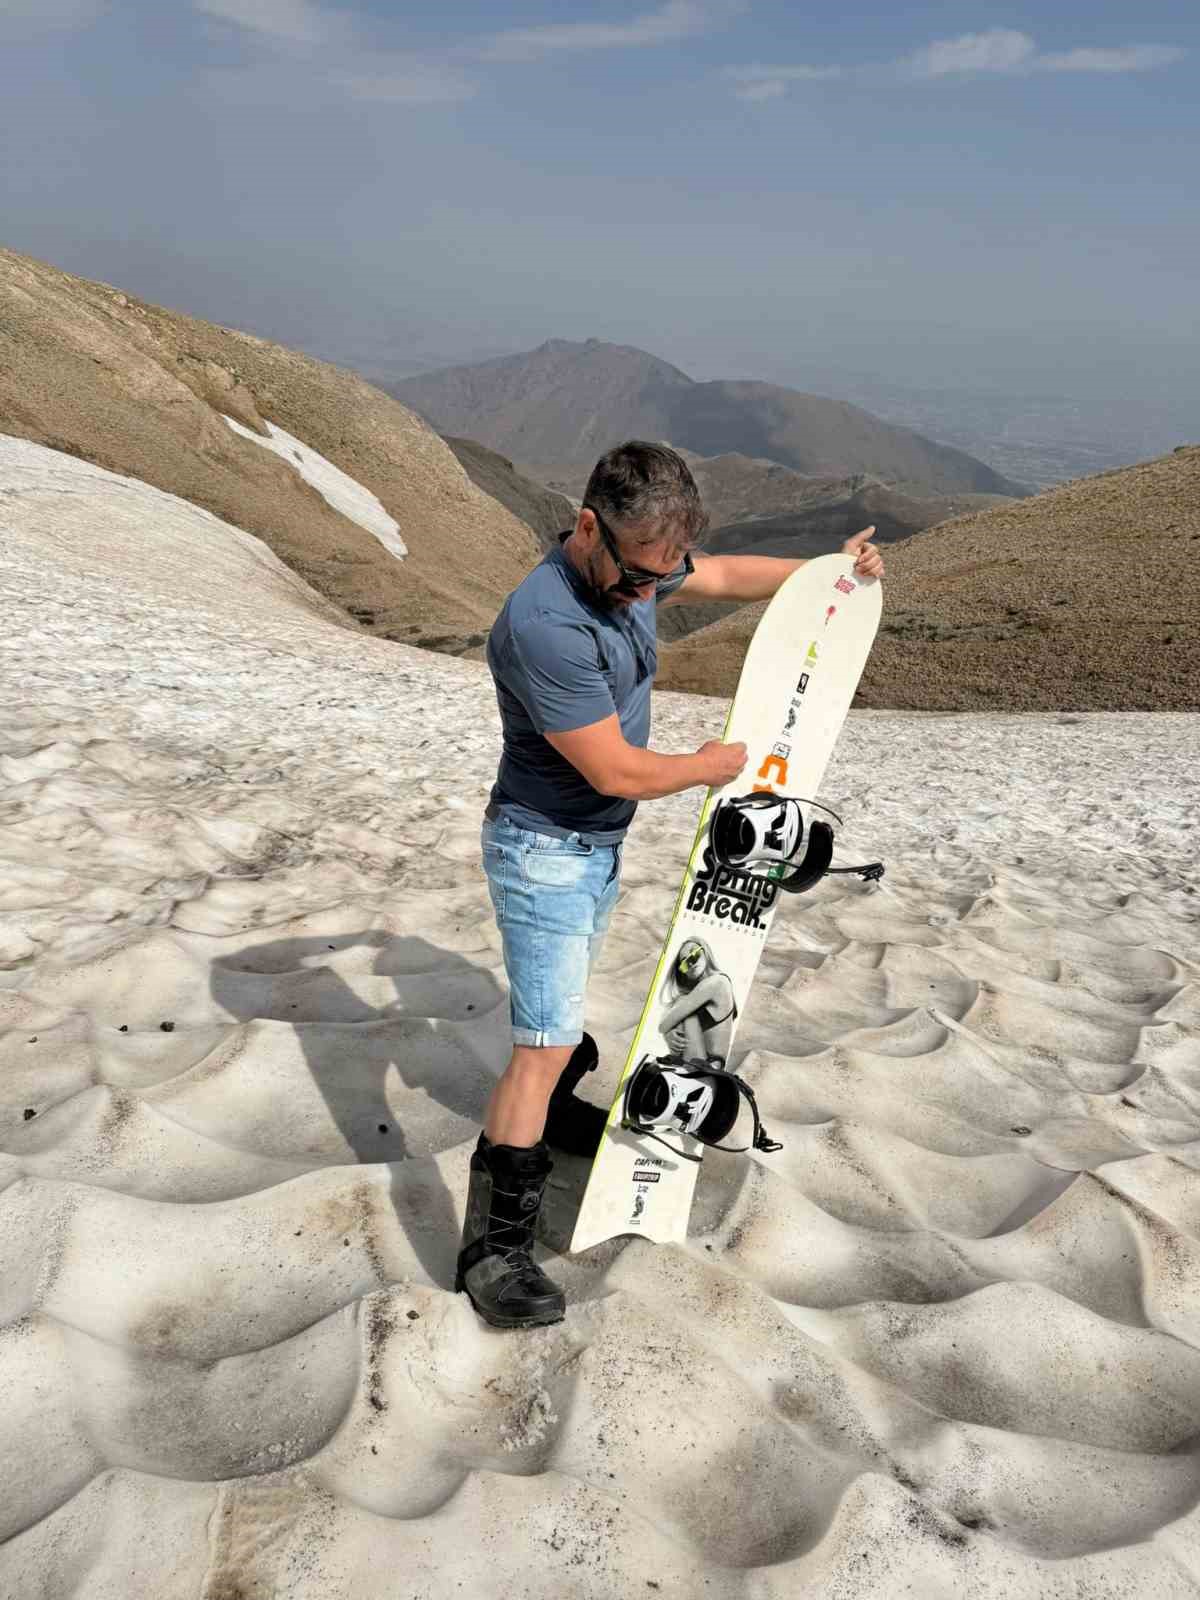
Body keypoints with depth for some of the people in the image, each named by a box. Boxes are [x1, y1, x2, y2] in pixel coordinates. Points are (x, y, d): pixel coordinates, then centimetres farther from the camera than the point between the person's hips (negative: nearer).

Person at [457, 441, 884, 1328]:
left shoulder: (631, 567, -4)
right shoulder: (546, 624, -32)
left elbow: (721, 576, 17)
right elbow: (618, 769, -28)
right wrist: (709, 766, -10)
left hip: (601, 841, 9)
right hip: (543, 850, -8)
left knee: (564, 1000, 26)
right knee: (549, 1039, -8)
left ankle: (552, 1113, 49)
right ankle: (495, 1246, 3)